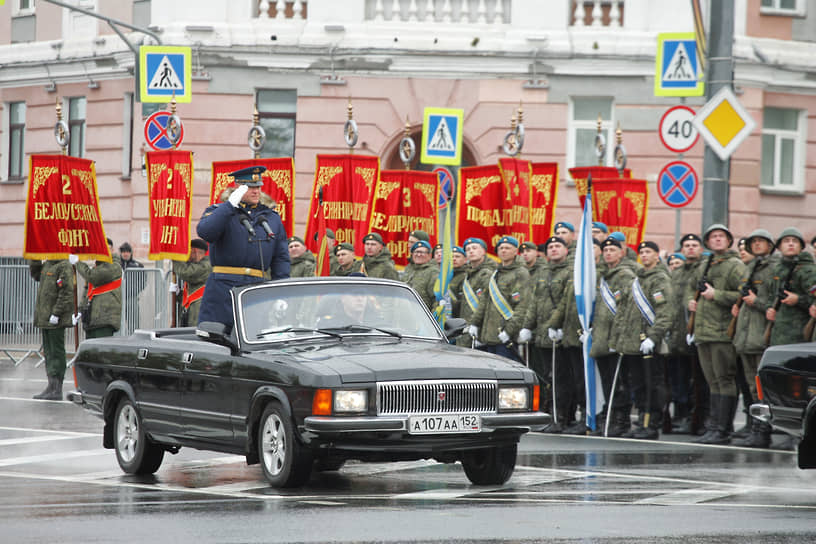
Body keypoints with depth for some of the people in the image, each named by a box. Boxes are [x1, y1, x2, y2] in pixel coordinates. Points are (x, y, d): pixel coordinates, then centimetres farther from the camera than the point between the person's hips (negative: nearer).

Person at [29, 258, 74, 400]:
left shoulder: (64, 267, -13)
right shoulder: (47, 265, 14)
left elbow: (66, 292, -18)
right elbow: (35, 274, 28)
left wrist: (56, 313, -21)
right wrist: (34, 259, 13)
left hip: (56, 320, -9)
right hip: (45, 318, 9)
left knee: (56, 352, -6)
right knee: (48, 351, 12)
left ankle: (57, 390, -5)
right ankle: (51, 386, 18)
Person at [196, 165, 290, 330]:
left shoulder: (272, 218, 18)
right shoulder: (218, 211, 6)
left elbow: (281, 258, 17)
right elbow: (205, 232, -17)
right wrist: (230, 204, -19)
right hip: (223, 290, -3)